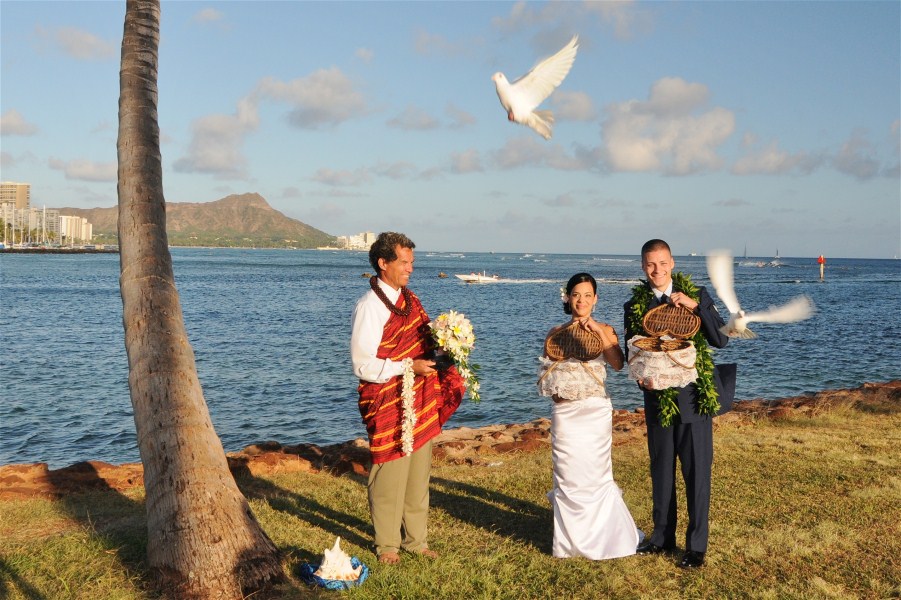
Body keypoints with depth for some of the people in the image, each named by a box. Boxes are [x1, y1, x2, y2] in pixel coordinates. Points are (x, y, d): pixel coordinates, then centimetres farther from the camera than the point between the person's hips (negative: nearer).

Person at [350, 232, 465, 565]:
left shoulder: (410, 300, 9)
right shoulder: (369, 307, -15)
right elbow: (363, 365, -17)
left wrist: (440, 356, -2)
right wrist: (409, 367, -21)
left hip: (419, 403, 7)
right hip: (388, 403, -7)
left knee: (418, 474, 15)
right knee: (390, 476, 4)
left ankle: (415, 540, 29)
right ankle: (387, 545, 22)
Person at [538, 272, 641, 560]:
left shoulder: (604, 330, 4)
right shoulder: (556, 333, 7)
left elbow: (618, 364, -13)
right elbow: (545, 377, 7)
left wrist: (599, 331, -17)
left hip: (596, 412, -1)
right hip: (564, 413, 1)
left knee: (595, 474, 0)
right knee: (568, 477, 3)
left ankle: (602, 536, 18)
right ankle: (571, 539, 18)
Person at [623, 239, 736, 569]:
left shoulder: (697, 295, -4)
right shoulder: (634, 306, 2)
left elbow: (721, 340, -11)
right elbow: (632, 354, 7)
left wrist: (696, 306, -23)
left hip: (694, 398, -2)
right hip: (657, 400, 3)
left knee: (697, 474, 3)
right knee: (661, 473, 14)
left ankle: (696, 545, 16)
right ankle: (663, 537, 30)